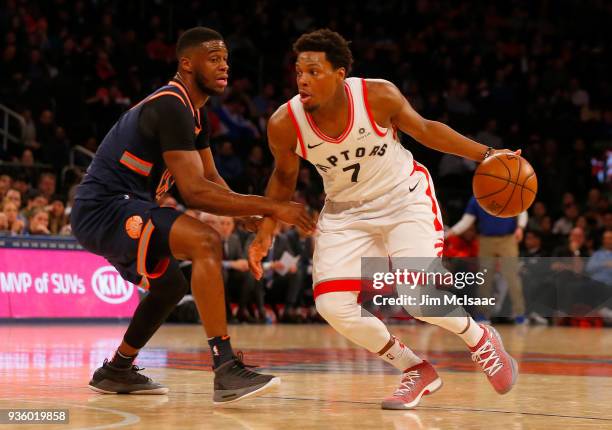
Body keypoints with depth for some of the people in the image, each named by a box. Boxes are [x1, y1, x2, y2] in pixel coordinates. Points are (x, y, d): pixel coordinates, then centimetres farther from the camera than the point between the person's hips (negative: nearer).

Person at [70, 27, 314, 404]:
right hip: (105, 211, -11)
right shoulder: (171, 107, -19)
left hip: (105, 212, 11)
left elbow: (211, 178, 20)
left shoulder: (193, 110, 14)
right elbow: (195, 192, -26)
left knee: (170, 285, 29)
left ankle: (116, 372, 40)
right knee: (205, 242, -27)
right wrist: (271, 208, -24)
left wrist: (257, 213, 4)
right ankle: (227, 370, -32)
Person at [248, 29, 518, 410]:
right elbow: (284, 178, 3)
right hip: (346, 212, 3)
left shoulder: (379, 96, -23)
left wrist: (485, 154, -10)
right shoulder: (285, 124, -19)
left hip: (405, 197, -3)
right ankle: (418, 372, 7)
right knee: (333, 306, -14)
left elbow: (424, 129, -4)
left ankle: (481, 340, 13)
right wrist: (266, 234, -3)